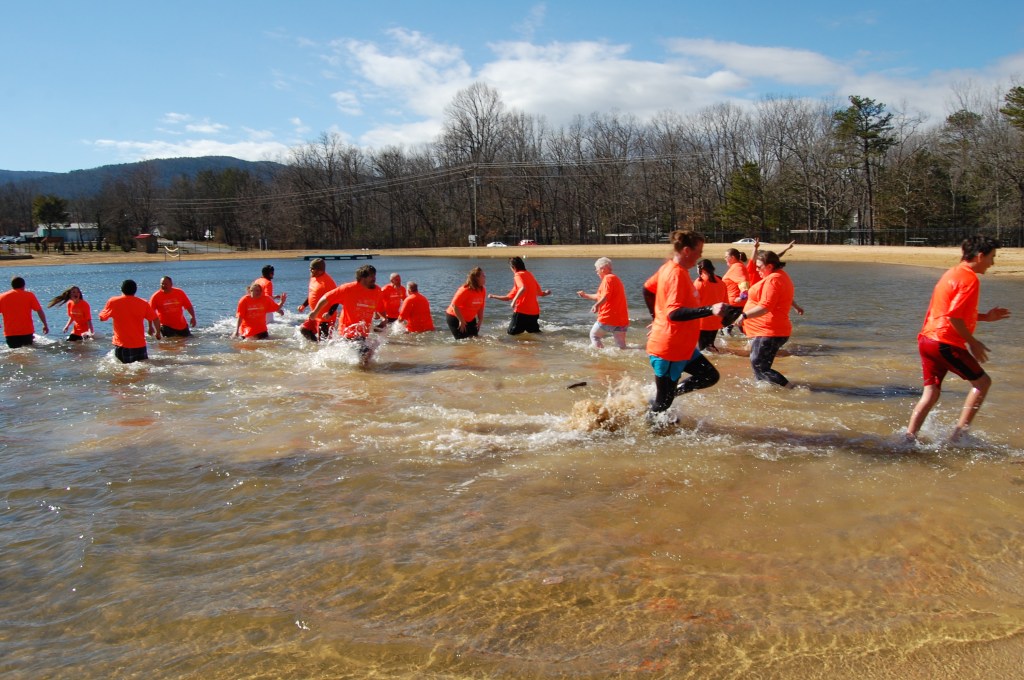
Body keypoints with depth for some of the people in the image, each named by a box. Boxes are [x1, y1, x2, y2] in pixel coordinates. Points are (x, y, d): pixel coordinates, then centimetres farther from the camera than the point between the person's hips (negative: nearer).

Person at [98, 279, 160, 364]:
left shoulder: (113, 302, -2)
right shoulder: (143, 303, 0)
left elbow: (102, 318, 9)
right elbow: (155, 319, 0)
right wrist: (158, 333, 16)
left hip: (121, 345, -1)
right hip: (139, 345, 1)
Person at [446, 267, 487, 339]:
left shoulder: (483, 290, -5)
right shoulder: (465, 290, -26)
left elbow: (481, 307, 6)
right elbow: (454, 305, -26)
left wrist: (480, 320, -3)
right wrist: (461, 321, -25)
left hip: (470, 319, 7)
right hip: (454, 318, -7)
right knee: (462, 340, -11)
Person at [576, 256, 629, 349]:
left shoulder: (608, 278, -7)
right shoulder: (616, 279, 23)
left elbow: (606, 296, -25)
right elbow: (600, 296, 32)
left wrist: (597, 305, -38)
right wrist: (586, 295, 38)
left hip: (608, 318, -8)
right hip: (622, 320, 8)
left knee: (594, 335, 11)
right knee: (622, 346, 8)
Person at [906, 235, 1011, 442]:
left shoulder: (953, 274, 18)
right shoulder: (970, 279, -12)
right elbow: (953, 316, -21)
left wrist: (986, 317, 24)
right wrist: (972, 342, -13)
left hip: (926, 340, 9)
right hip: (945, 343, -9)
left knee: (931, 393, 10)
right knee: (982, 382, 6)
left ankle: (909, 438, 5)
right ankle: (959, 433, 4)